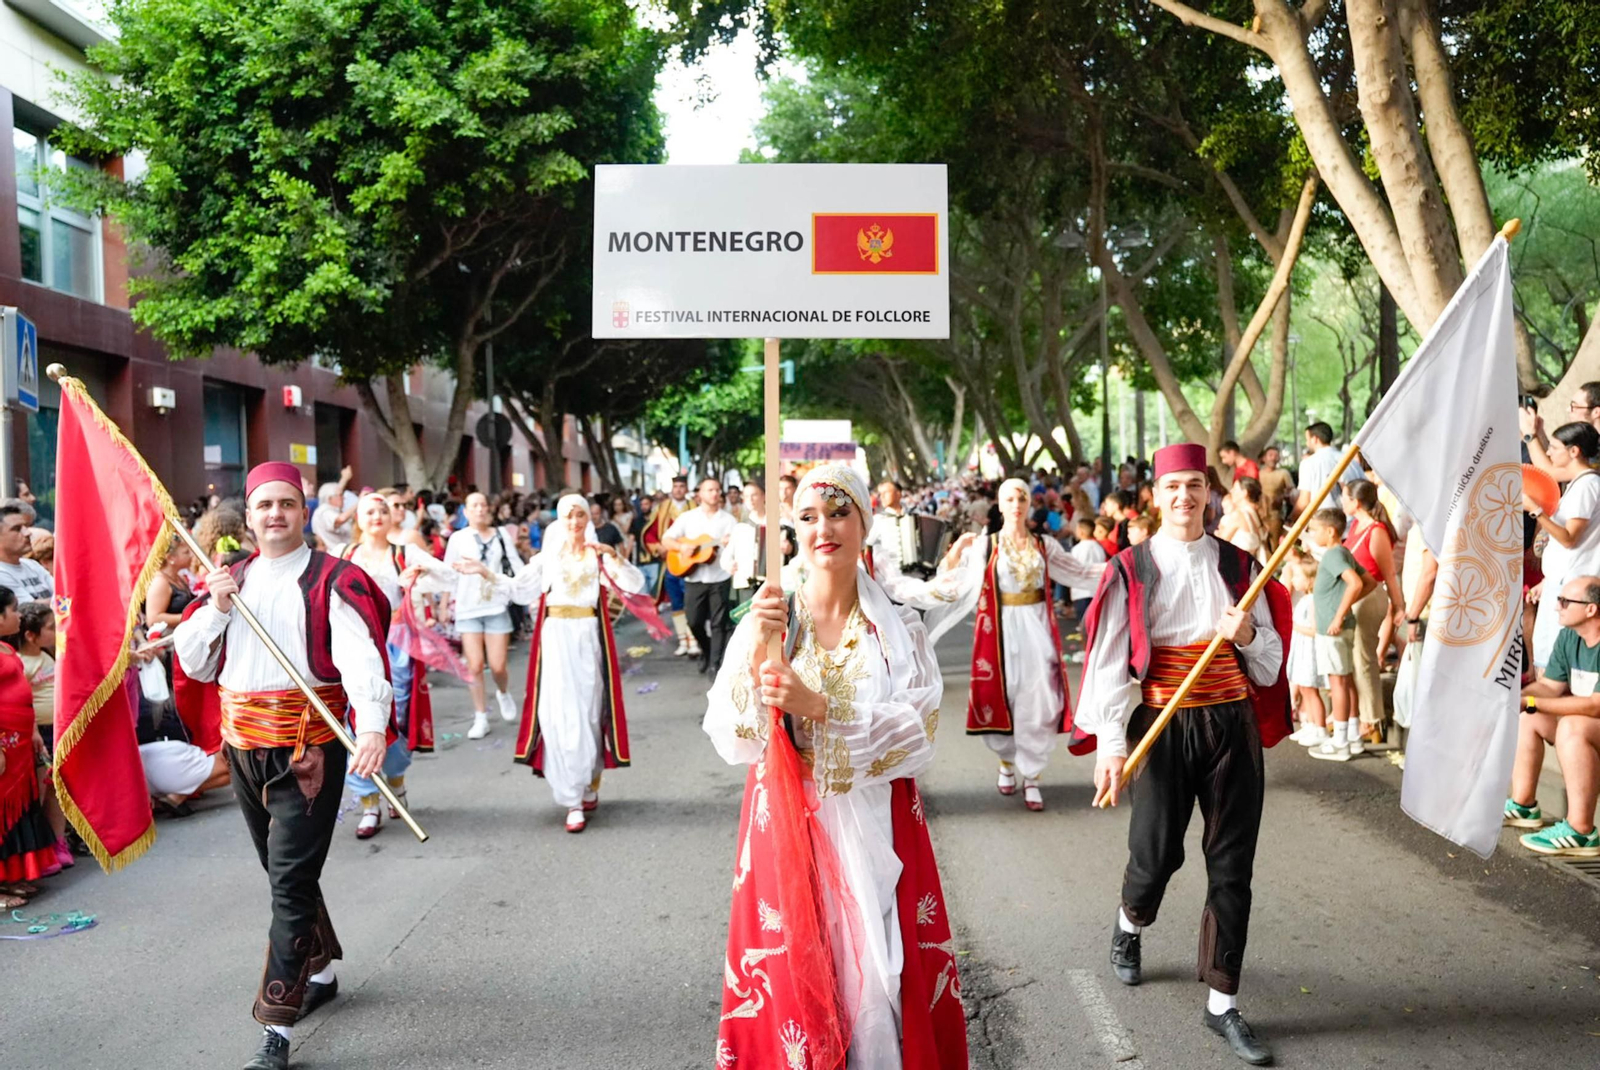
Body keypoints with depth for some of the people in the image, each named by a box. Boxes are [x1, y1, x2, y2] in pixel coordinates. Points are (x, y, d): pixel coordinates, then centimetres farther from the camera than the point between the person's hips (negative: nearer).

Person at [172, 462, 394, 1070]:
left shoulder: (333, 581, -8)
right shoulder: (230, 579, 11)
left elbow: (362, 659, -22)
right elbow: (193, 664, 9)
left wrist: (372, 727, -39)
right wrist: (216, 606, -8)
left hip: (307, 749, -6)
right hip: (244, 747, 6)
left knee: (292, 881, -8)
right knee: (281, 872, 19)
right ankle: (320, 971, 40)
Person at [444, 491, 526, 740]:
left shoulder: (501, 536, 5)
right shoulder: (457, 538, 4)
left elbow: (518, 568, 2)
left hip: (497, 607, 0)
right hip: (468, 609, 0)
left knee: (497, 666, -3)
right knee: (475, 665, -4)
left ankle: (503, 694, 31)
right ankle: (481, 718, 8)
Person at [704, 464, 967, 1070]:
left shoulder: (900, 630, -1)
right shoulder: (765, 623, -1)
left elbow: (919, 734, -12)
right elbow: (733, 743, -9)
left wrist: (818, 708, -22)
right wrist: (755, 653, -24)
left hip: (877, 831, 0)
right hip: (787, 828, 0)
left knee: (882, 975, 5)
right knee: (790, 980, 5)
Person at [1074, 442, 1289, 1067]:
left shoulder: (1238, 565, 6)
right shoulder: (1131, 570, -2)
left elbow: (1271, 661, 10)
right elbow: (1109, 662, -6)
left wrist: (1247, 635, -12)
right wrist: (1111, 745, -14)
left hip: (1232, 724, 2)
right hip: (1163, 728, -2)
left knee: (1231, 864, 3)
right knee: (1157, 852, 3)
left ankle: (1223, 1004, 16)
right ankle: (1129, 927, 40)